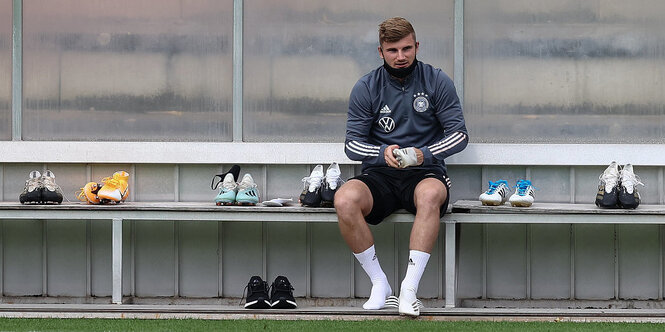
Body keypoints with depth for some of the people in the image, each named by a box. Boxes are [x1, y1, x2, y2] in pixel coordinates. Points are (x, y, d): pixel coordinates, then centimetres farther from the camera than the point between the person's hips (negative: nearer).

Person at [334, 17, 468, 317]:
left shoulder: (436, 81, 3)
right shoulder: (366, 88, 5)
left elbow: (459, 134, 1)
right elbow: (352, 144, 4)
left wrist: (424, 153, -17)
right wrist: (383, 153, -18)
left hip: (424, 172, -1)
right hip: (380, 176, 1)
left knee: (430, 194, -39)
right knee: (345, 199, -32)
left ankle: (409, 288, -37)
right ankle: (379, 284, -20)